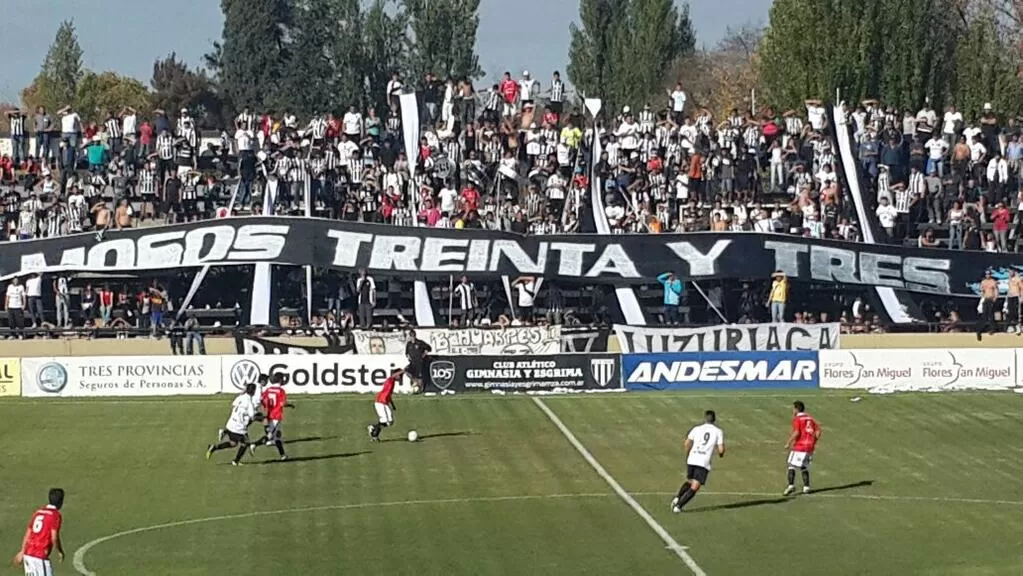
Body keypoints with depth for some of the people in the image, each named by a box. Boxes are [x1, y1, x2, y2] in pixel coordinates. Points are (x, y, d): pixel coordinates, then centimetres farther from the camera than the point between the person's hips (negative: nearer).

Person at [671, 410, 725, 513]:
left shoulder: (697, 429, 10)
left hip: (692, 460, 3)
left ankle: (677, 498, 6)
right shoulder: (718, 432, 5)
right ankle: (678, 506, -15)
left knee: (689, 482, 26)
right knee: (694, 488, -1)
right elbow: (721, 449, -2)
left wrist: (687, 456, 17)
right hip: (704, 463, -3)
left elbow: (687, 443, 1)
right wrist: (721, 454, 22)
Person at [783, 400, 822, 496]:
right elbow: (818, 431, 10)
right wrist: (813, 443, 18)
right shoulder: (810, 418, 13)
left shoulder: (797, 419, -7)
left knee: (791, 466, -2)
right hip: (809, 447, 7)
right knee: (804, 467, 17)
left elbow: (796, 433, -18)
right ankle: (806, 487, 12)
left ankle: (791, 485, -15)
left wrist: (788, 444, -11)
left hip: (799, 446, -7)